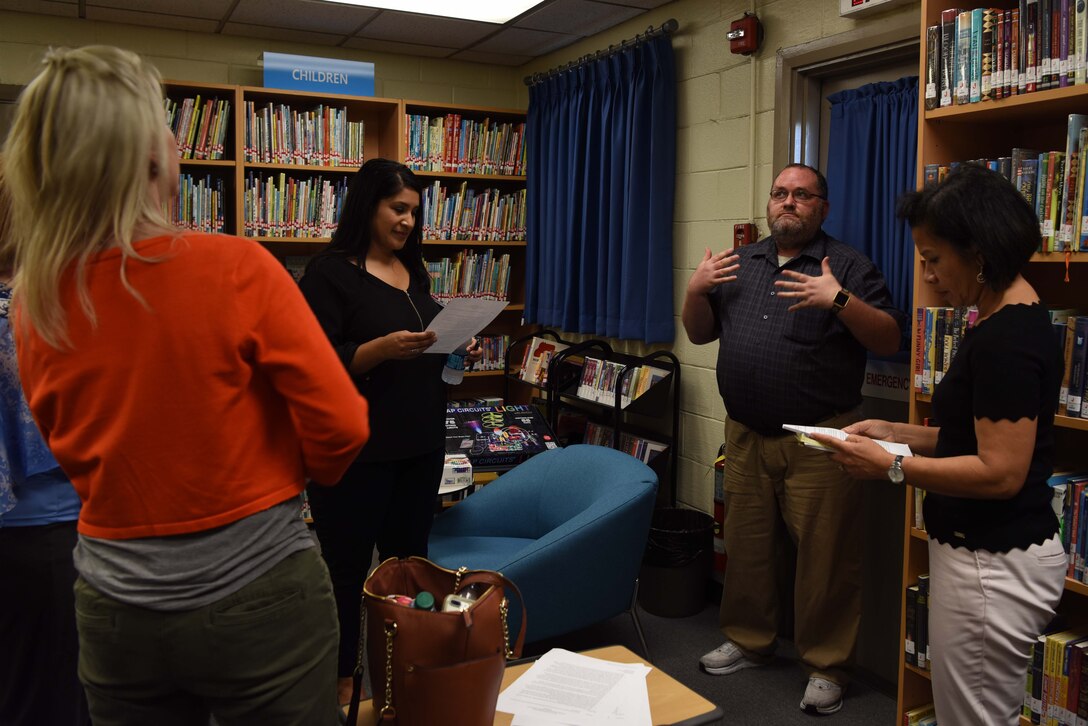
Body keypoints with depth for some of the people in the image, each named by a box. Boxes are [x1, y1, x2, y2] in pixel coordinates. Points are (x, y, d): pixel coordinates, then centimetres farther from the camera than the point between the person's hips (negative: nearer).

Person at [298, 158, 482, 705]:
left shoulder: (414, 273, 13)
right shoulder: (329, 273, -9)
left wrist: (460, 353, 3)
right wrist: (383, 348, -27)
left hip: (421, 444, 7)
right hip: (357, 452, -7)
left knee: (408, 558, 16)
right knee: (347, 567, 4)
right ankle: (339, 680, 22)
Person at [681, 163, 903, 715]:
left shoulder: (847, 266, -1)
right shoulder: (738, 264, 13)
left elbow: (889, 341, -8)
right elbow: (699, 334, 14)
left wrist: (839, 301, -23)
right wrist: (696, 291, -5)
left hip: (818, 441, -4)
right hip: (745, 437, 5)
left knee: (824, 557, 2)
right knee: (746, 545, 15)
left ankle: (826, 666, 18)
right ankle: (748, 640, 33)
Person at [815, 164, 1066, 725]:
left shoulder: (1006, 339, -22)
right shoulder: (1012, 321, 10)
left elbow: (1001, 472, -24)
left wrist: (891, 466, -20)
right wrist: (897, 433, 7)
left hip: (994, 566, -10)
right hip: (993, 555, 10)